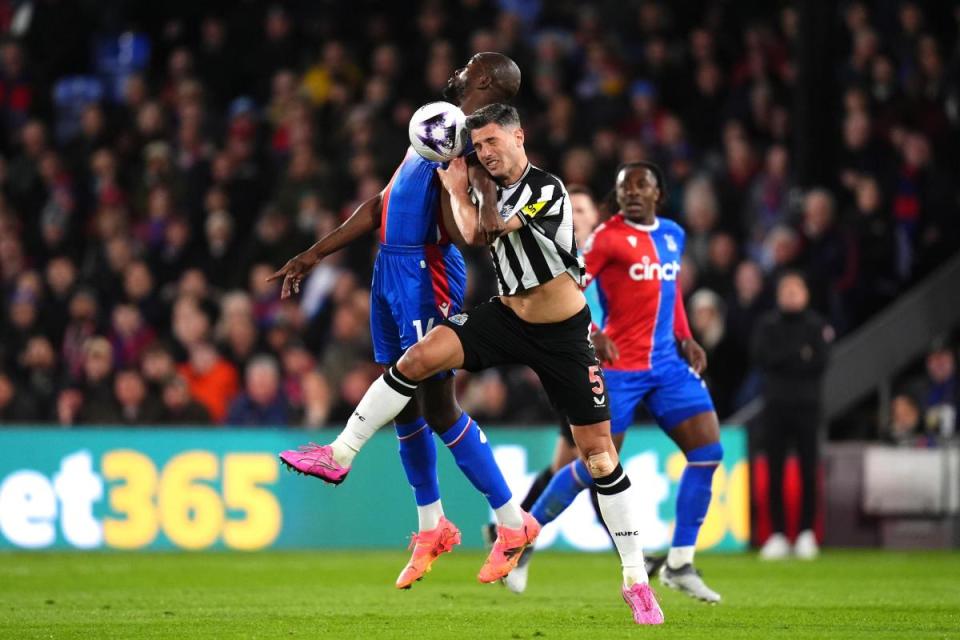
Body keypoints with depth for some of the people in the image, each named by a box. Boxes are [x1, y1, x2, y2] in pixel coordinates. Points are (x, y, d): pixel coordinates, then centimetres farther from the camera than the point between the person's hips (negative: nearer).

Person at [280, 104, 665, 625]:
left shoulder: (547, 190, -19)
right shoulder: (493, 190, 5)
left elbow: (476, 233, -22)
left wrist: (457, 191, -7)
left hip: (563, 336, -6)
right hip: (507, 318, 6)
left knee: (598, 450, -6)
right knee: (419, 356, -15)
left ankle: (636, 581, 1)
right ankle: (338, 456, -8)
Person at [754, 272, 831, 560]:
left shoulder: (816, 325, 5)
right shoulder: (767, 324, 8)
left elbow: (818, 363, -6)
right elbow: (761, 357, -5)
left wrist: (782, 359, -8)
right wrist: (800, 355, -10)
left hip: (806, 406, -1)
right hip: (775, 405, 1)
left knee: (808, 470, -2)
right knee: (775, 472, -1)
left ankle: (807, 533, 4)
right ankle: (778, 534, 3)